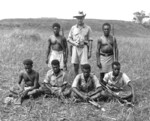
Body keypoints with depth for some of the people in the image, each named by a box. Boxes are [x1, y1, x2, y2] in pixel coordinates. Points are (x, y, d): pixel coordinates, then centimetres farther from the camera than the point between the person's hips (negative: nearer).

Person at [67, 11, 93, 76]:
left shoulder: (88, 28, 5)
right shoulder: (73, 28, 9)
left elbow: (90, 40, 5)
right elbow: (69, 39, 11)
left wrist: (90, 51, 0)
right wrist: (75, 43, -8)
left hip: (84, 47, -2)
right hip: (75, 47, 2)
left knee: (83, 65, -7)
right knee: (75, 65, 5)